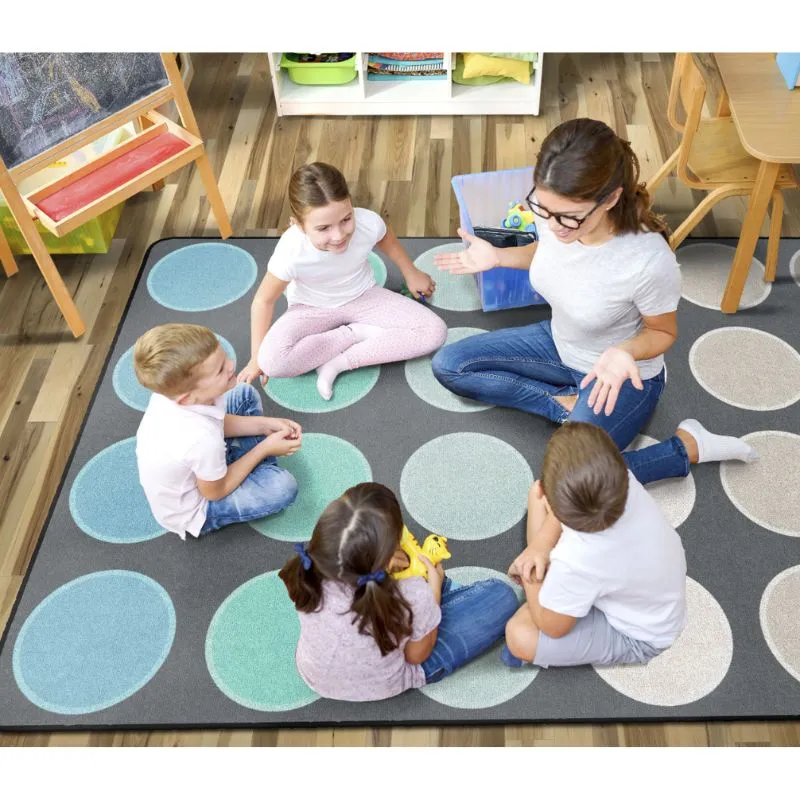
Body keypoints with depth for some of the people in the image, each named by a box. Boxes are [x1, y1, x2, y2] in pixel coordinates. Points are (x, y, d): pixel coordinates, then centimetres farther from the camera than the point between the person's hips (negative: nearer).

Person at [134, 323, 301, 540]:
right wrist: (264, 448, -15)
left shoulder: (175, 388, -23)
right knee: (283, 486, -19)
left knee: (246, 395, 7)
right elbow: (216, 492, -21)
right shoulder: (202, 439, -43)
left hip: (188, 469, 7)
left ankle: (259, 467, 17)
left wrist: (265, 425, -10)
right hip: (192, 513, -7)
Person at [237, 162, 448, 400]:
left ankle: (337, 363, -15)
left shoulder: (369, 222, -29)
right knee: (273, 361, -31)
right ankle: (357, 332, -9)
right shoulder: (291, 252, -35)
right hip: (311, 308, -2)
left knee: (435, 331, -16)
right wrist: (257, 357, -10)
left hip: (363, 296, 3)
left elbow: (388, 241, -2)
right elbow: (264, 300, -16)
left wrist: (411, 274, 14)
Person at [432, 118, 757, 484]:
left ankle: (687, 445, -1)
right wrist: (498, 256, -10)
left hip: (622, 373, -6)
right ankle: (566, 403, -1)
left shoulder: (649, 262, -38)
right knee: (448, 365, 0)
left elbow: (663, 332, -16)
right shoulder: (554, 212, -22)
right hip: (559, 343, 6)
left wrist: (623, 353, -36)